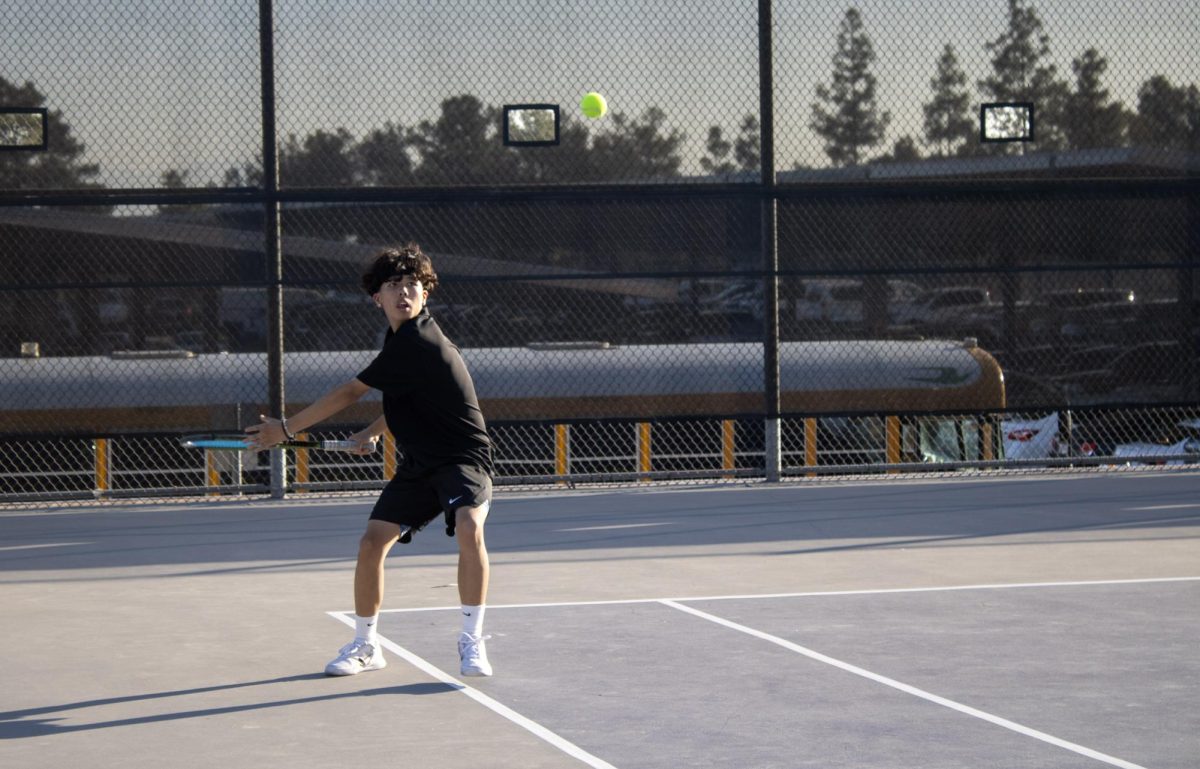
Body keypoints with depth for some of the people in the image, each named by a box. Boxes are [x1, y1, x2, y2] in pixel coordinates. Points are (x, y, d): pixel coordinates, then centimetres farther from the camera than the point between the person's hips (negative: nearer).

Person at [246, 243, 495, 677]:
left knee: (468, 528, -33)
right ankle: (365, 646, 12)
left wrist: (287, 428, -8)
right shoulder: (404, 340, 6)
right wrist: (374, 431, 17)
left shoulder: (414, 343, -21)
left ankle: (472, 642, -22)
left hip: (463, 457, -8)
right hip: (419, 464, 8)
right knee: (373, 541, -4)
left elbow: (348, 394, -16)